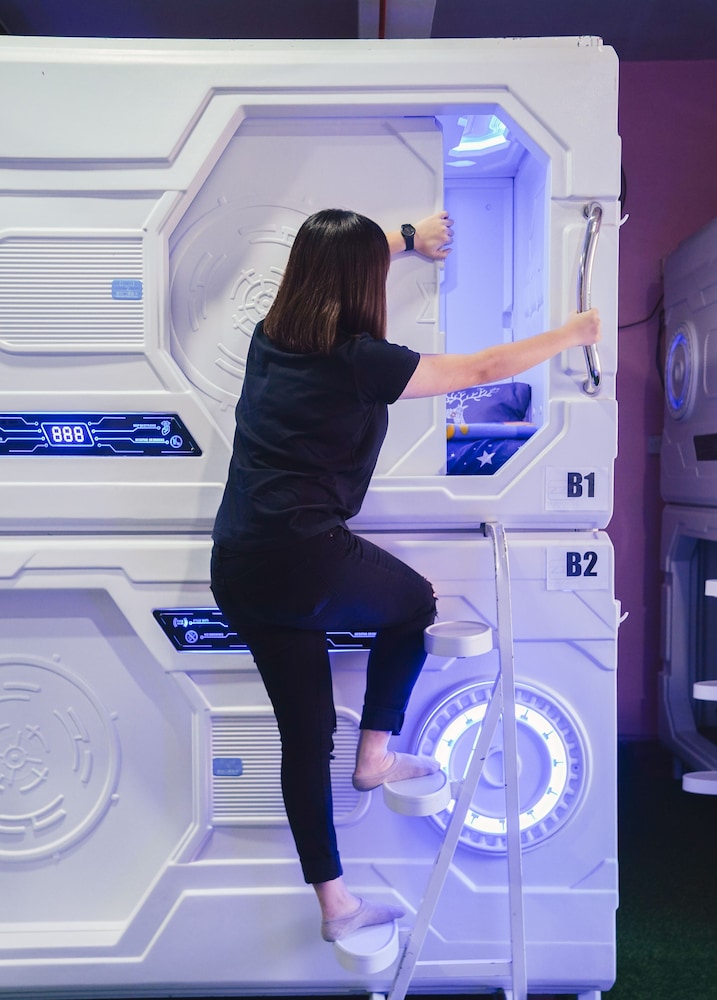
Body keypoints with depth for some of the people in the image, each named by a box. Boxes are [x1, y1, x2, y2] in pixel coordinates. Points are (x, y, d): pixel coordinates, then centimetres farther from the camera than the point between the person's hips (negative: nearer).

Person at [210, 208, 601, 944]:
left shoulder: (269, 337, 10)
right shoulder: (359, 360, -10)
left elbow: (329, 267, 31)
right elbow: (480, 371, 1)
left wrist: (405, 236, 45)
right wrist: (570, 334, 17)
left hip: (237, 571, 7)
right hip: (305, 558, -7)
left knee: (304, 730, 15)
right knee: (415, 603, 24)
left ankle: (334, 904, 26)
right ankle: (375, 756, 26)